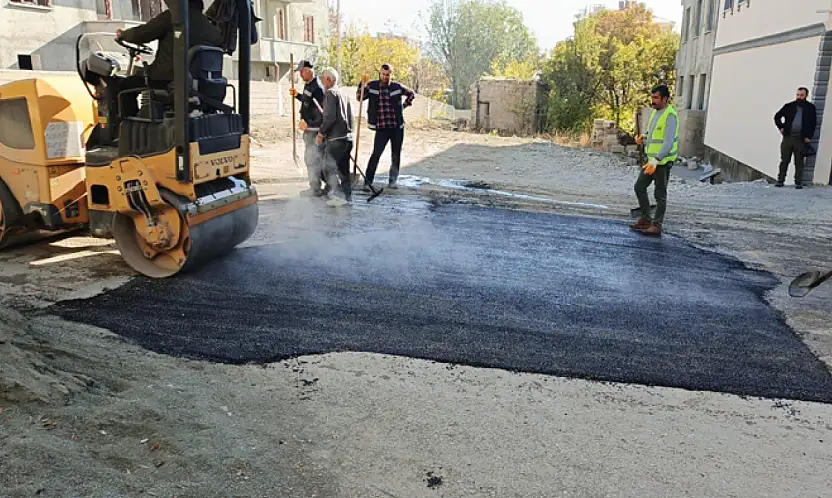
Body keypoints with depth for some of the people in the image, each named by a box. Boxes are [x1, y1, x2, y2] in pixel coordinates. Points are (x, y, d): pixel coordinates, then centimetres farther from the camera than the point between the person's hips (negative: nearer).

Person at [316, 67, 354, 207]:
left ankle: (339, 196, -8)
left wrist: (321, 133, -10)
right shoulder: (343, 94, 18)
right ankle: (347, 196, 16)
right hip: (347, 137, 9)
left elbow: (329, 116, -18)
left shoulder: (330, 93, -9)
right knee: (343, 168, 14)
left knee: (329, 167, -4)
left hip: (336, 138, -9)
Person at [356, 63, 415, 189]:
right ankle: (368, 182, -9)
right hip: (381, 128, -2)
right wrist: (362, 84, -15)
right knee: (376, 154, -12)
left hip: (397, 127, 2)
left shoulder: (397, 87, 2)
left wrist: (404, 106, 9)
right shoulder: (372, 86, 0)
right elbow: (359, 98, -3)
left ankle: (392, 181, 24)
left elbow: (412, 94, 17)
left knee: (396, 155, 9)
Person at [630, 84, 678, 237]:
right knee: (639, 187, 12)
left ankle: (656, 226, 6)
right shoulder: (655, 112, 12)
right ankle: (645, 219, 22)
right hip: (651, 159, 9)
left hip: (662, 161, -9)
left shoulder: (670, 116, -17)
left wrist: (656, 160, -35)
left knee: (660, 194, -1)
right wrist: (643, 137, 4)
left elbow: (668, 141, -26)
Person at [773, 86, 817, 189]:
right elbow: (777, 116, 18)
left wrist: (809, 136, -5)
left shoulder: (810, 108, 5)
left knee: (799, 162, 1)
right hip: (787, 137, 1)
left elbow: (813, 123, 4)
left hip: (801, 139, -1)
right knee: (784, 161, 5)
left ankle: (798, 182, 5)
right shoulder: (789, 106, 8)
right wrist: (781, 127, 5)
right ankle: (780, 180, 10)